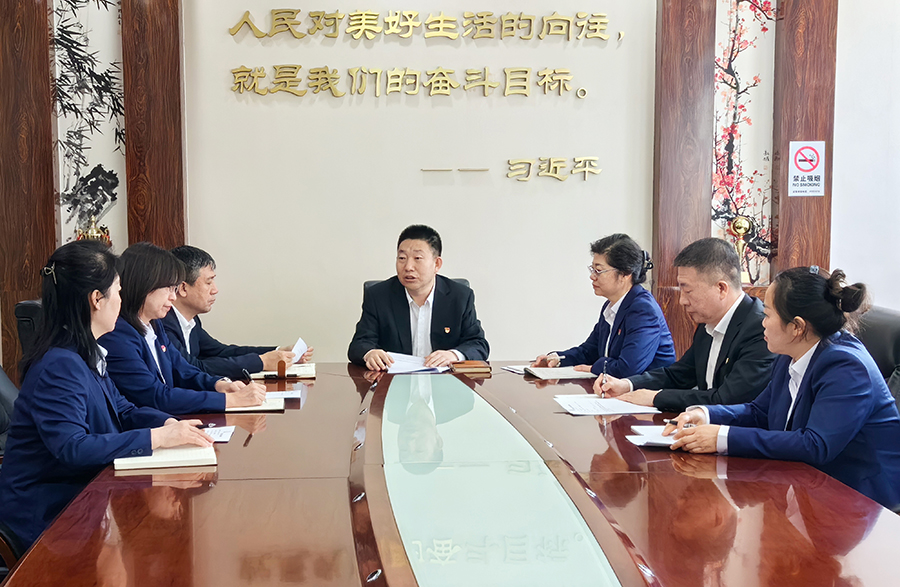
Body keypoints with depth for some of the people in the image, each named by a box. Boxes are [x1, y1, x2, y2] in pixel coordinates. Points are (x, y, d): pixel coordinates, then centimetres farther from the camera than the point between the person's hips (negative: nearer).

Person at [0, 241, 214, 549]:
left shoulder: (88, 356, 10)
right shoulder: (59, 366, -22)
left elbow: (123, 409, 16)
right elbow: (72, 447, -31)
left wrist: (170, 424, -5)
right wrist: (157, 437, -31)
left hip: (79, 493, 9)